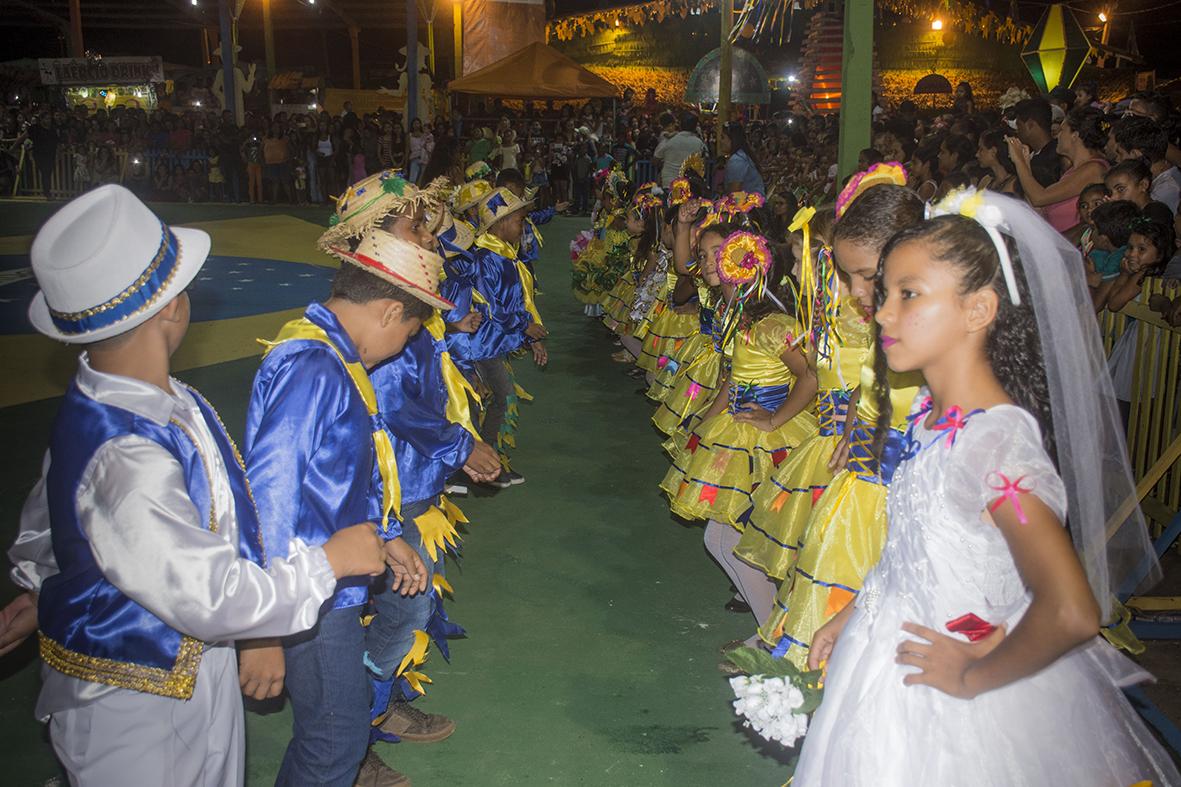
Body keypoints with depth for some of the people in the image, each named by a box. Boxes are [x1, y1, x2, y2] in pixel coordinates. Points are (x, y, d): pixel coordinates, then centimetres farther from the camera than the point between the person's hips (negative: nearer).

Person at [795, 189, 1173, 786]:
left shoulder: (996, 440, -27)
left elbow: (1072, 614, -36)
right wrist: (854, 613, 13)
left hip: (943, 699, -7)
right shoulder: (930, 412, -1)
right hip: (893, 661, 7)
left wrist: (974, 677, -22)